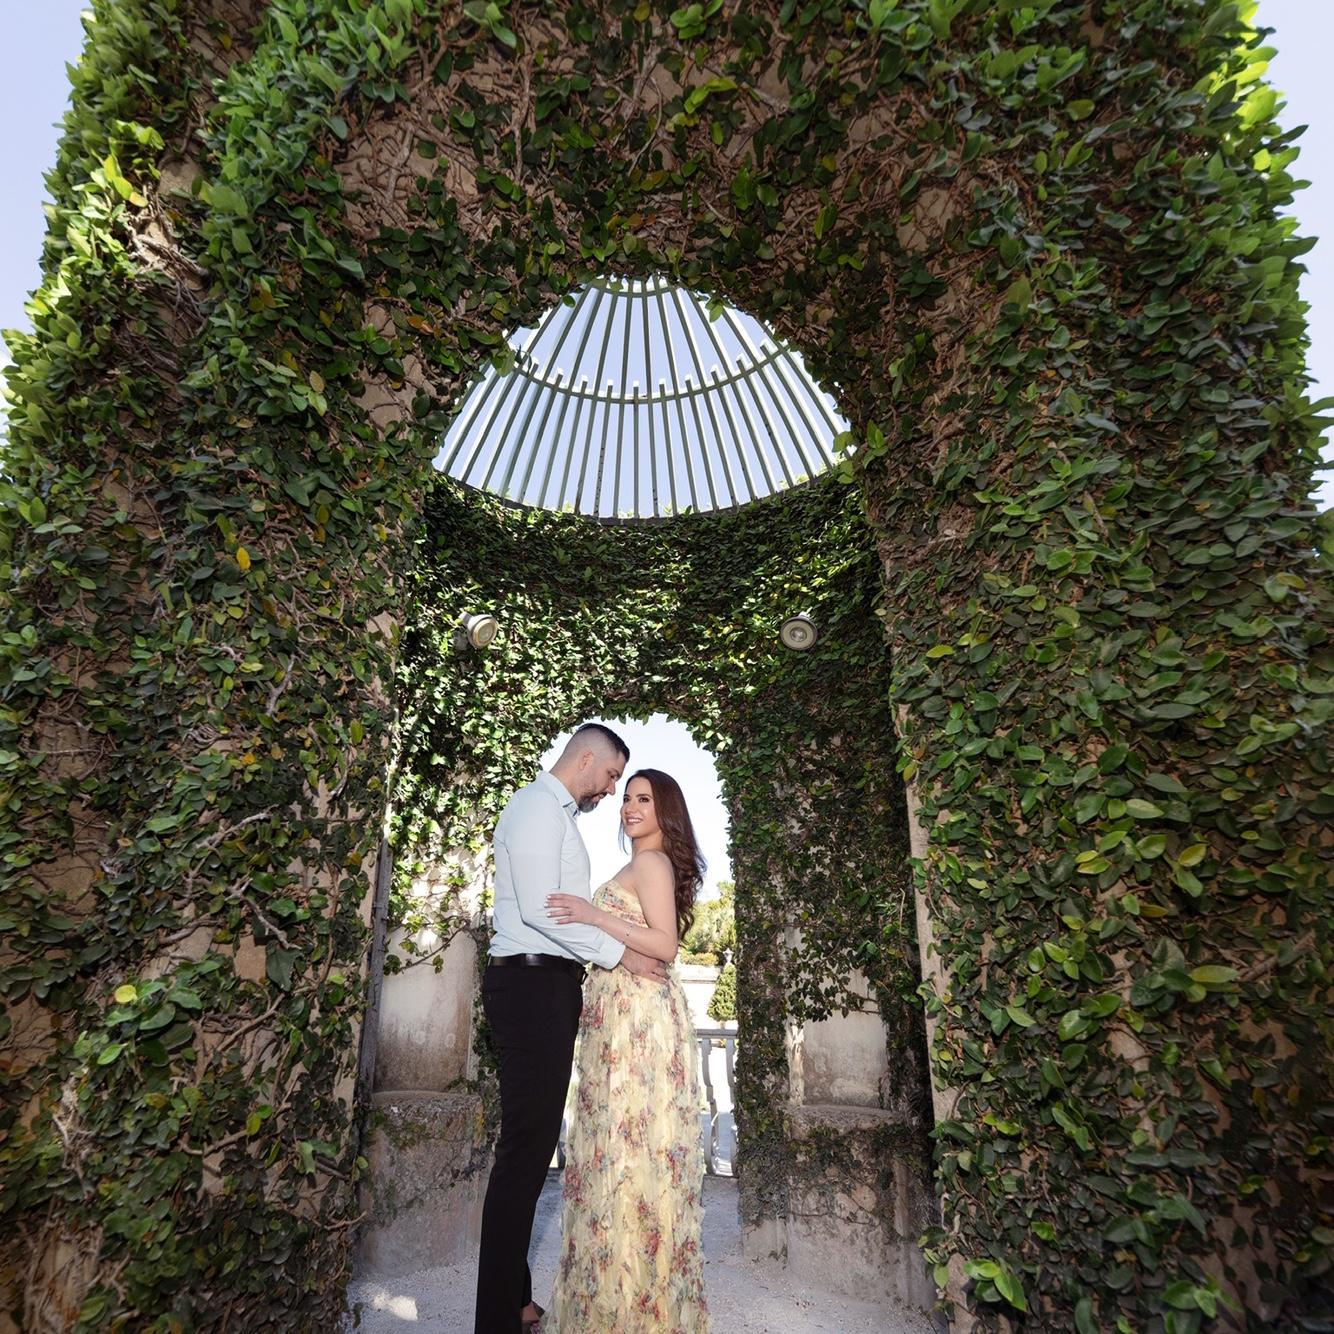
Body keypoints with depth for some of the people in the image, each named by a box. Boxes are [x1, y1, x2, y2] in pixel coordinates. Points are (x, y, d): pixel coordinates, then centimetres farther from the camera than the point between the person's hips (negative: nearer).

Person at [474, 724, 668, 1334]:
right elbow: (538, 906, -20)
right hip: (532, 984, -10)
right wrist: (618, 952, -16)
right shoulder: (537, 805, -11)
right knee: (526, 1147, -5)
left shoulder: (557, 814, 20)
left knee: (533, 1145, 14)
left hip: (547, 986, 10)